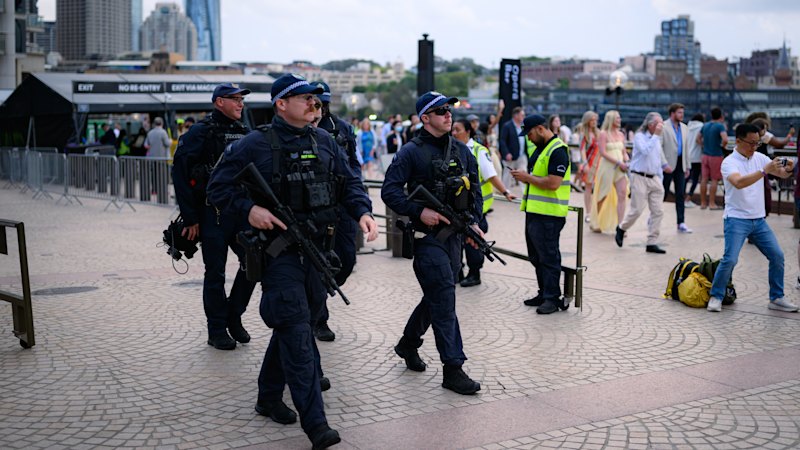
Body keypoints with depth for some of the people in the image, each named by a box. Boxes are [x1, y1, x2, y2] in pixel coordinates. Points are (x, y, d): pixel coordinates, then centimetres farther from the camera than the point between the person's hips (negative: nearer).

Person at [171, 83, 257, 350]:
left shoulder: (243, 133, 13)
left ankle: (233, 317, 20)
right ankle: (217, 331, 13)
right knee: (215, 273, 2)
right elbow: (180, 174, -12)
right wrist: (190, 218, -14)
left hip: (241, 211, 6)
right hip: (213, 214, -6)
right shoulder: (201, 133, -8)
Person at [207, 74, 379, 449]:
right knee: (297, 333, -12)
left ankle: (269, 397, 34)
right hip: (279, 251, -6)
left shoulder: (323, 141, 10)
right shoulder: (255, 144, -6)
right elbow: (218, 188, -3)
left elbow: (349, 183, 14)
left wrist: (362, 212, -5)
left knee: (294, 327, 16)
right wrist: (249, 209, -20)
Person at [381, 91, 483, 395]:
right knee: (444, 297, -10)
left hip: (454, 234, 7)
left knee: (436, 296, 17)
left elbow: (475, 191, 16)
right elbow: (390, 191, -10)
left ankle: (408, 344, 38)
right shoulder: (412, 152, -8)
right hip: (427, 235, -7)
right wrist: (419, 211, -21)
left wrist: (474, 221, 2)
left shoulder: (462, 151, 11)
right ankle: (453, 369, -6)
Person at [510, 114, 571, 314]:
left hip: (549, 215, -10)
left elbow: (553, 183, -24)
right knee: (536, 256, 15)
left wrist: (527, 177, -13)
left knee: (548, 257, -4)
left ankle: (552, 298, 4)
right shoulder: (539, 148, 16)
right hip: (534, 210, 10)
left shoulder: (558, 150, -15)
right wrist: (523, 176, 6)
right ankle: (544, 293, 25)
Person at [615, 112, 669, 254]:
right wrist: (656, 135, -24)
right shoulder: (639, 136, -9)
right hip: (640, 177, -7)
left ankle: (652, 243, 3)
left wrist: (664, 165, 41)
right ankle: (621, 228, 22)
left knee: (658, 211, -1)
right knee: (637, 209, -6)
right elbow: (645, 151, -27)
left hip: (654, 178, 7)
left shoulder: (657, 138, 14)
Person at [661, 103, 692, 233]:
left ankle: (681, 223, 5)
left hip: (680, 165, 5)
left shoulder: (684, 128, 12)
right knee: (663, 193, 2)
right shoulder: (663, 127, -8)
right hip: (668, 165, -5)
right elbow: (659, 147, -12)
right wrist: (664, 164, -17)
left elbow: (686, 148, 15)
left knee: (680, 194, 4)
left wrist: (687, 166, 13)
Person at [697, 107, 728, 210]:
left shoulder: (705, 126, 8)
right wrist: (722, 146, -7)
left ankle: (703, 203, 14)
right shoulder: (720, 126, -13)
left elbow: (698, 138, 18)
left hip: (705, 155, 6)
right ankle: (712, 203, 4)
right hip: (716, 155, -6)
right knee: (714, 180, 2)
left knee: (704, 179, 8)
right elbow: (725, 139, -25)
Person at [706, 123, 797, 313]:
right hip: (737, 219, -6)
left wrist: (788, 169, -18)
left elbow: (781, 174, 5)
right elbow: (739, 182, -31)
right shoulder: (729, 162, -12)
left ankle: (776, 299, 17)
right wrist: (764, 171, -36)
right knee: (730, 259, -15)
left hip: (759, 219, 6)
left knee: (777, 256, 4)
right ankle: (716, 297, 2)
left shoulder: (759, 158, 6)